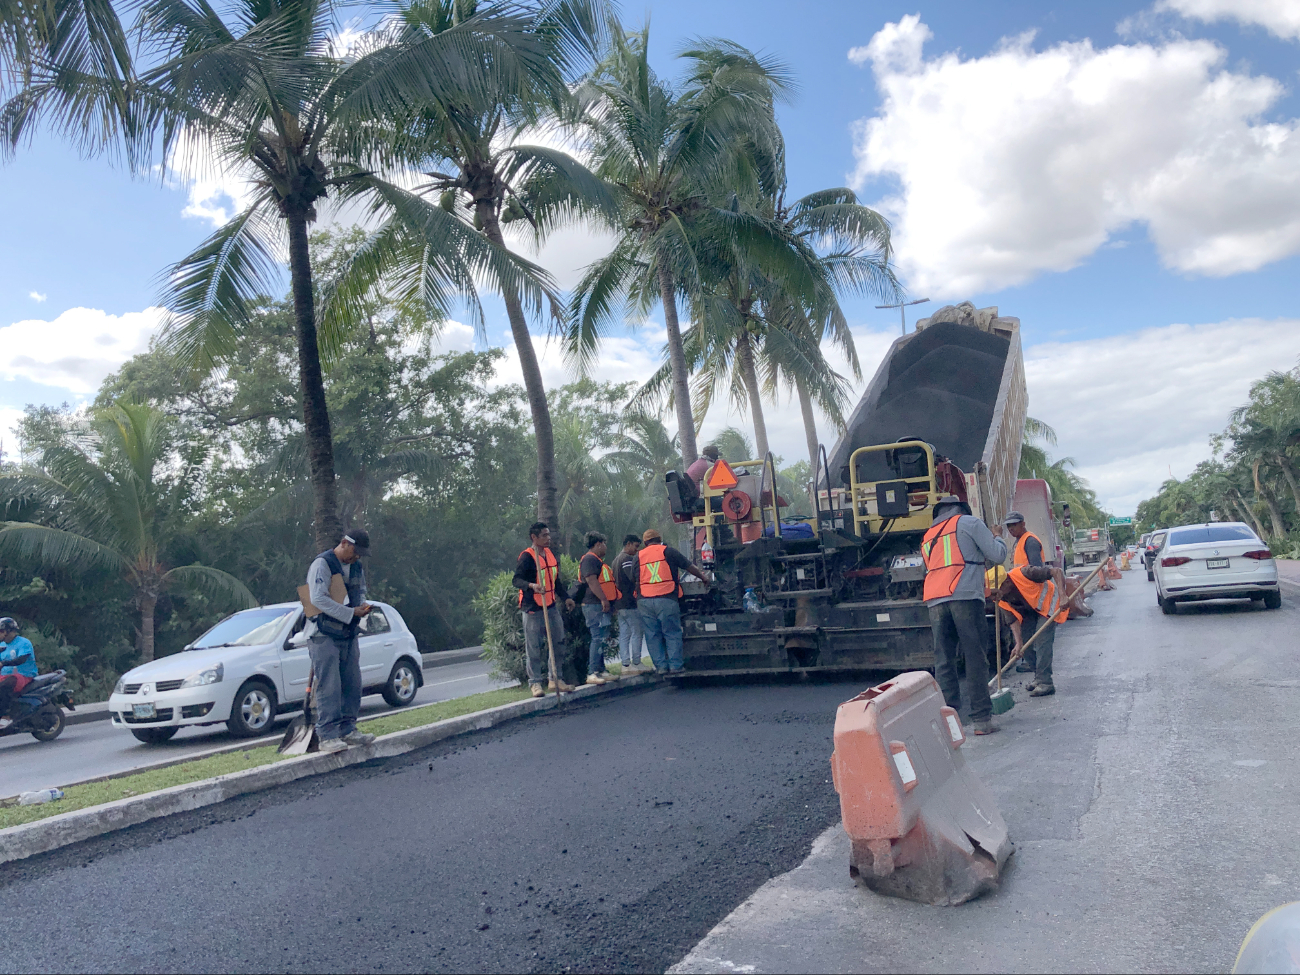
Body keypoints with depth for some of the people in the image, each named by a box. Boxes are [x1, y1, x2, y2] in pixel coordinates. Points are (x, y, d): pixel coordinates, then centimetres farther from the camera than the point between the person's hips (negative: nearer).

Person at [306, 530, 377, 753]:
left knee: (352, 683, 9)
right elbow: (318, 598, -22)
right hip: (324, 635, -8)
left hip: (348, 634, 8)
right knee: (329, 686, -9)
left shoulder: (357, 567, 12)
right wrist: (351, 612, -22)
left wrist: (363, 606, -2)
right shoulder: (322, 563, -13)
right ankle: (328, 736, -5)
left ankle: (348, 729, 19)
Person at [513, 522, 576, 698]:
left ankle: (555, 679, 21)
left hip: (551, 606, 8)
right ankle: (535, 683, 7)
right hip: (533, 609, -7)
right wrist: (532, 585, -36)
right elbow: (516, 579, -19)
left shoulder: (551, 554, 13)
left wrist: (566, 597, 18)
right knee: (534, 647, -2)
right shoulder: (526, 556, -12)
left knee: (558, 642, 9)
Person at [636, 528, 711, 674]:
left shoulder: (638, 556, 12)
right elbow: (688, 566, 9)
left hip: (644, 601, 3)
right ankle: (675, 665, 1)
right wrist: (703, 577, 24)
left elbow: (635, 580, 13)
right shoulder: (668, 551, 4)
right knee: (672, 633, 4)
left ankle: (660, 665, 7)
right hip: (666, 599, -3)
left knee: (652, 635, 8)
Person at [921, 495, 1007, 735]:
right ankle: (981, 719, 2)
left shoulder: (928, 537, 27)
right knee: (976, 658, 0)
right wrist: (997, 536, 27)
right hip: (965, 596, -5)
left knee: (943, 661, 5)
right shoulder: (969, 523, 9)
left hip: (934, 600, 5)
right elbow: (998, 555, 6)